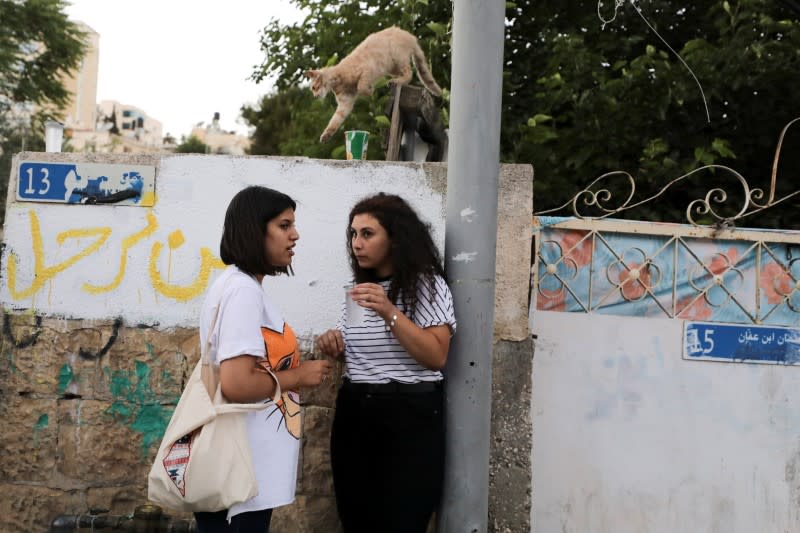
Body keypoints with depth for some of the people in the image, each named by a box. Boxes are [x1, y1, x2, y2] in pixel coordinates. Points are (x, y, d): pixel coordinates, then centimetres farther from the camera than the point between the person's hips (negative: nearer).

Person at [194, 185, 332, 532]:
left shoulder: (236, 284, 10)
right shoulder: (244, 289, -20)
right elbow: (237, 384, -28)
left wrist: (293, 369, 8)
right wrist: (300, 375, -14)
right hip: (242, 465, -10)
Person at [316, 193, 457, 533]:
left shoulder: (427, 283, -7)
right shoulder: (359, 287, 13)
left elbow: (436, 357, -17)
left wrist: (390, 313, -25)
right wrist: (335, 344, 1)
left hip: (409, 417, -6)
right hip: (354, 413, 6)